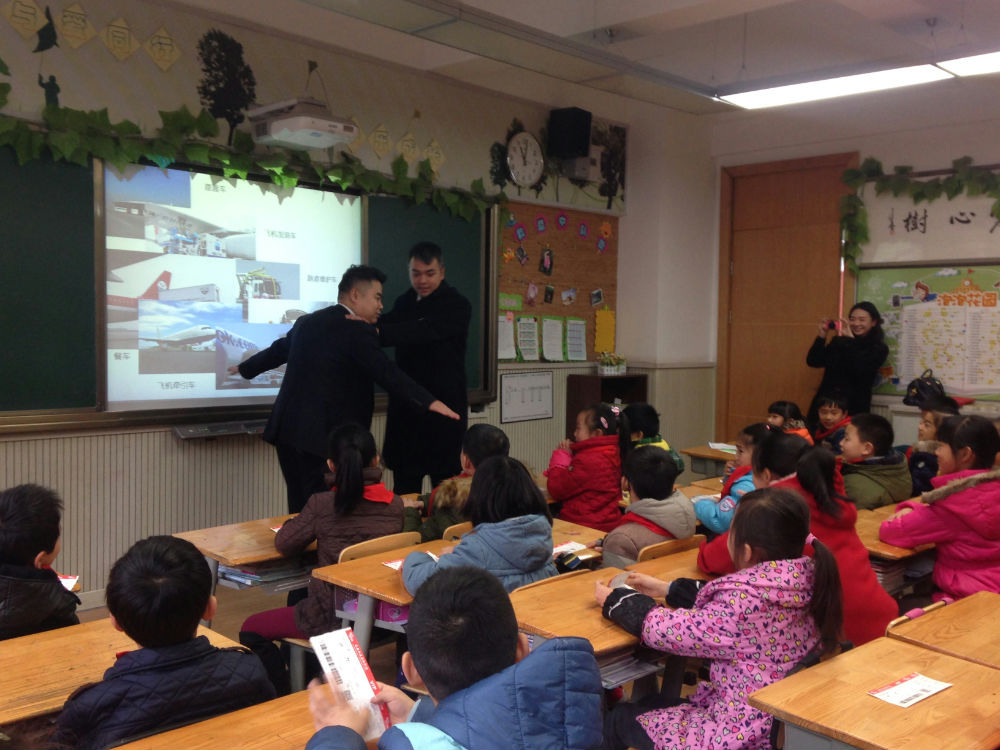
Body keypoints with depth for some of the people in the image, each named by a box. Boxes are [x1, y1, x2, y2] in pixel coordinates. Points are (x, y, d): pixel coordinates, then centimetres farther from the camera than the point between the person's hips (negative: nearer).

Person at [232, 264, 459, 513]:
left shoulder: (307, 322, 15)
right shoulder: (358, 331, -10)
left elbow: (278, 350, 30)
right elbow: (386, 372, -19)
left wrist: (246, 367, 48)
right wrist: (428, 402, -21)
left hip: (287, 428, 8)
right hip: (323, 435, -8)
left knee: (300, 510, 14)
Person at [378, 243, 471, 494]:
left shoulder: (457, 306, -10)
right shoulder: (405, 302, 13)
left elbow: (426, 331, -26)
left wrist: (378, 331, -37)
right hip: (405, 405, 6)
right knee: (404, 489, 10)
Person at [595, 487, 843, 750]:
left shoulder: (748, 604, -31)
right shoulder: (807, 584, -7)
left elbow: (670, 631, -17)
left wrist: (614, 601, 0)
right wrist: (666, 589, 16)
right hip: (781, 723, 8)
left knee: (619, 718, 16)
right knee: (651, 704, 27)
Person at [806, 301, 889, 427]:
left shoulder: (879, 349, 4)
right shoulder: (838, 342, 11)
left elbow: (861, 370, -14)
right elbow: (813, 361, 5)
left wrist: (850, 339, -14)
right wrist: (822, 336, -4)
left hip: (853, 407, -2)